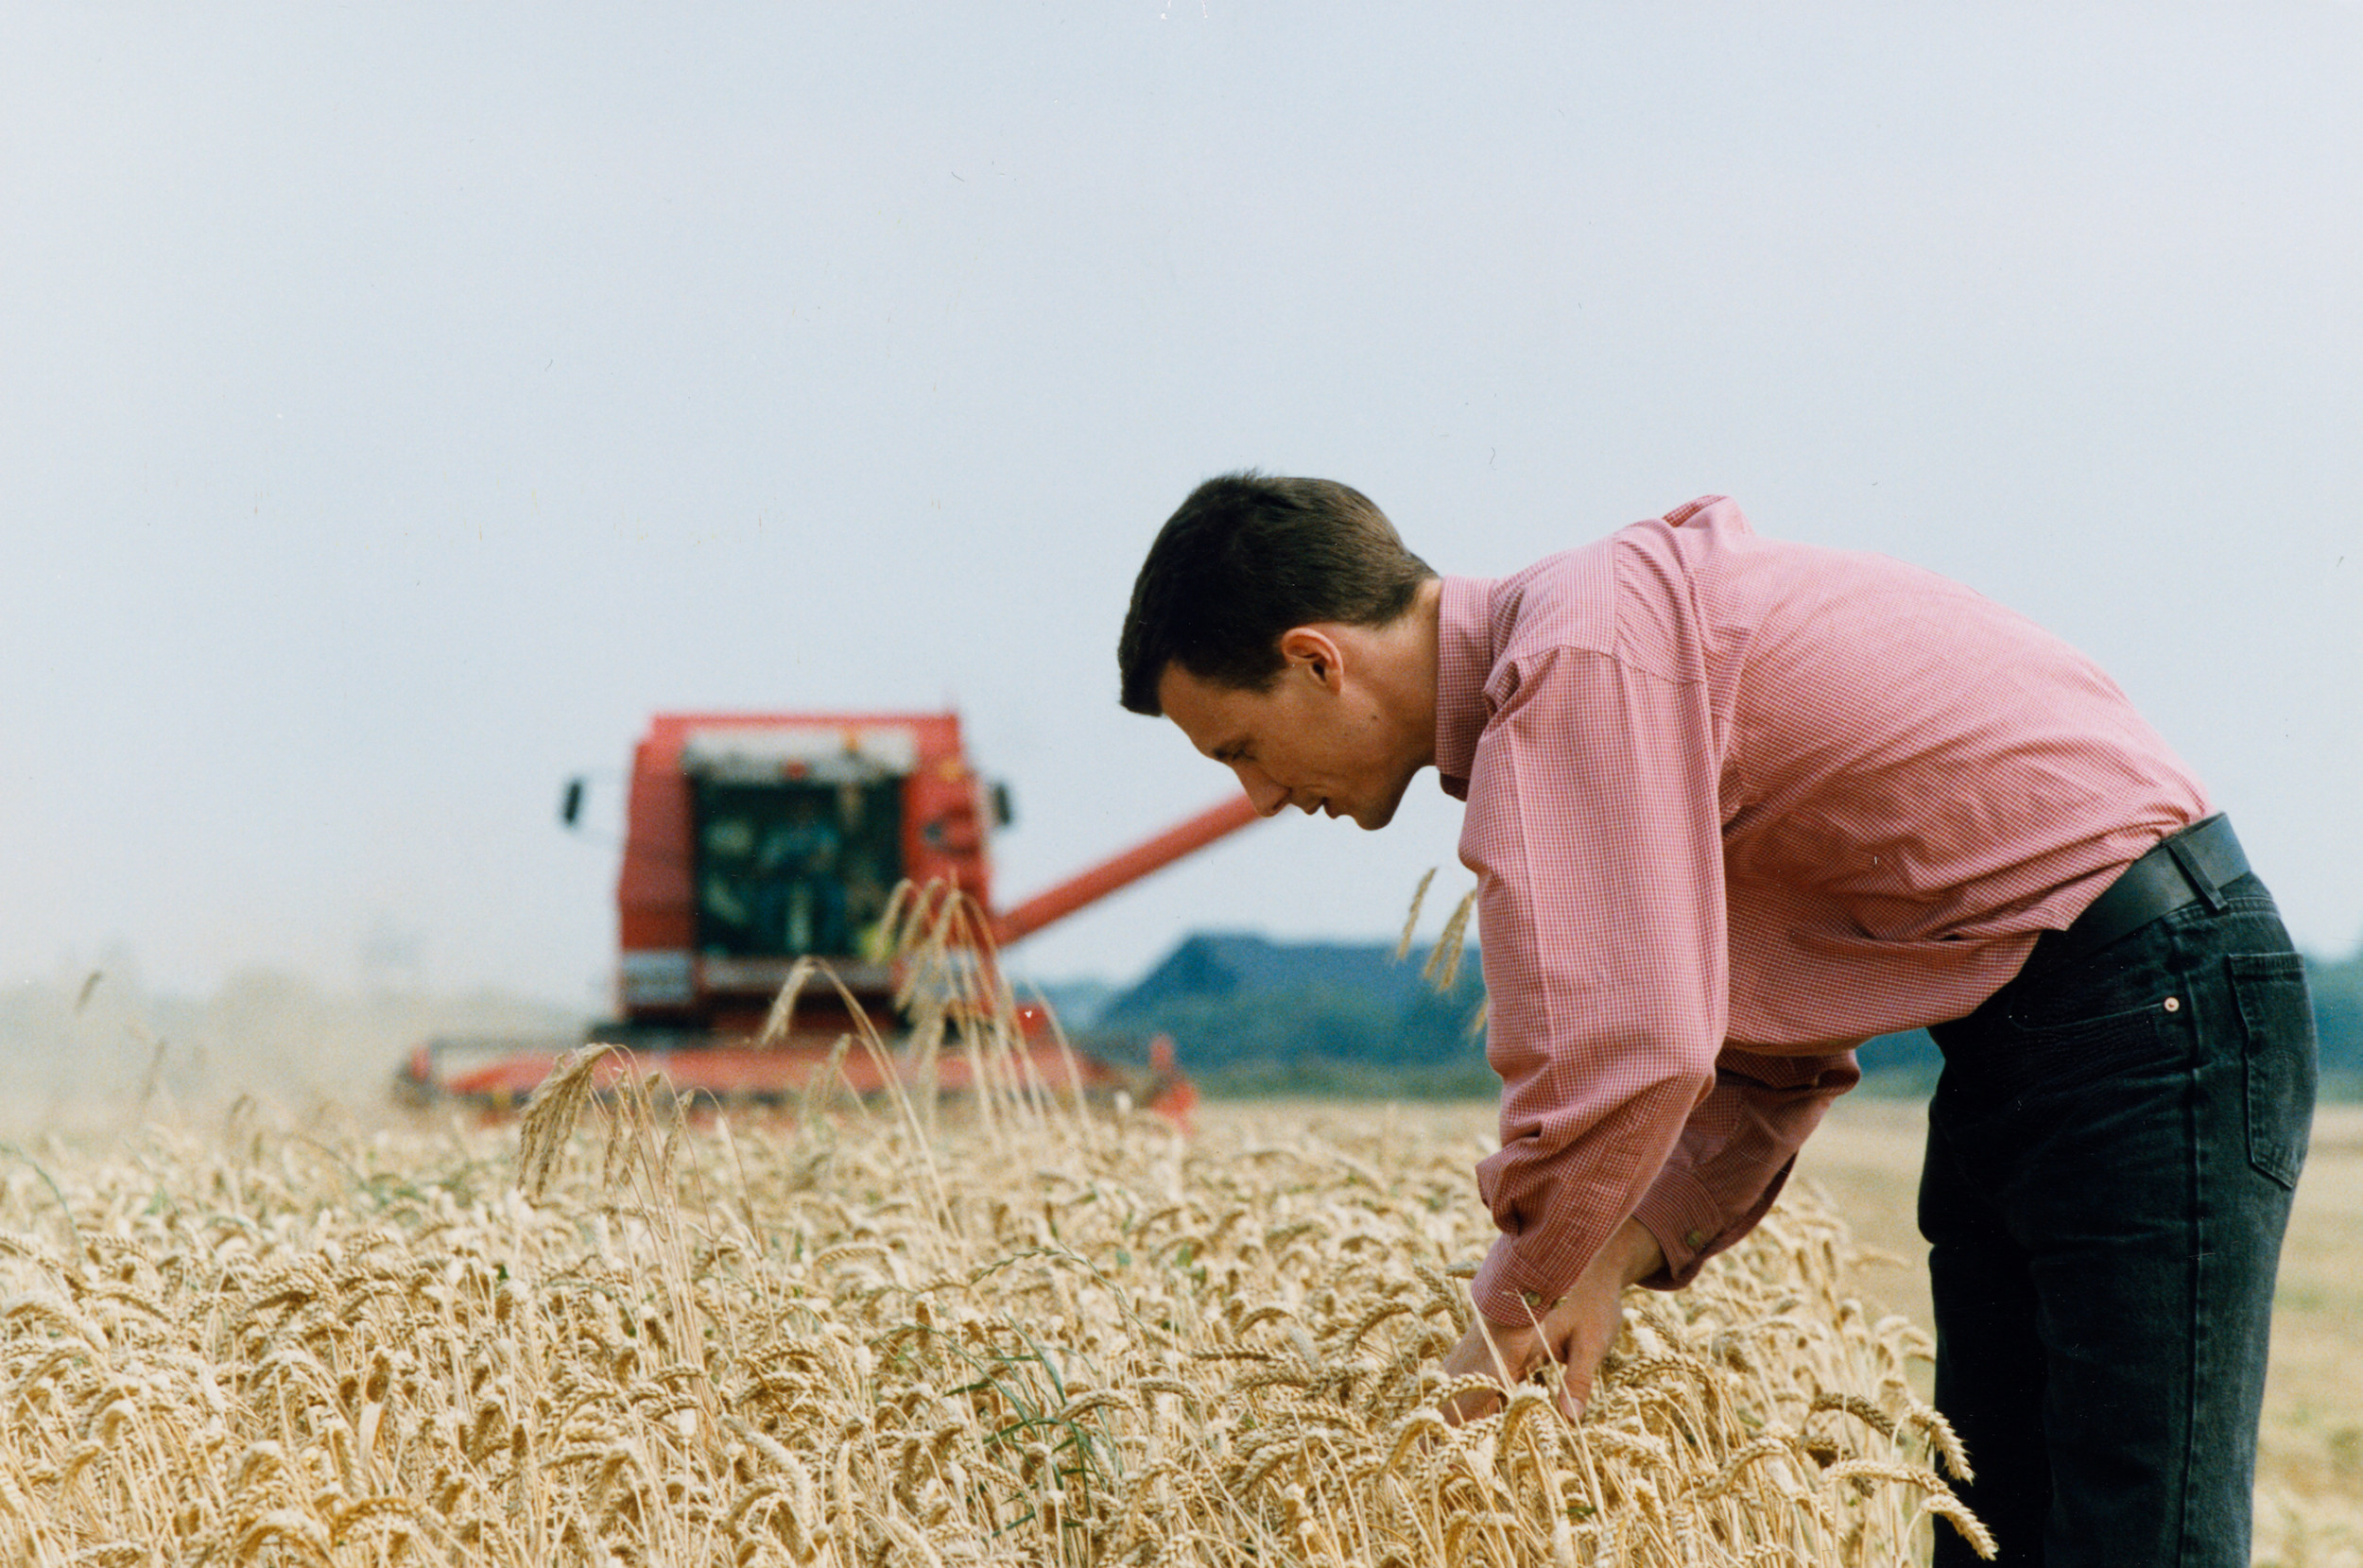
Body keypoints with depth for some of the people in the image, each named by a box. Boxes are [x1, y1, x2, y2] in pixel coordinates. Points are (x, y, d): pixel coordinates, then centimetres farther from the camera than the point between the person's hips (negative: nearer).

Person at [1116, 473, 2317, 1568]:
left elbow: (1628, 1050, -28)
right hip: (2012, 1039, 11)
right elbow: (1776, 1054, 15)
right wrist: (1619, 1256, 2)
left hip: (2151, 1003, -11)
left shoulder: (1578, 661, -19)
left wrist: (1508, 1313, -12)